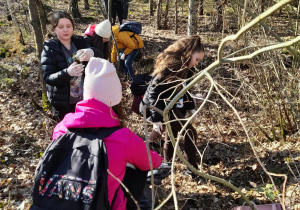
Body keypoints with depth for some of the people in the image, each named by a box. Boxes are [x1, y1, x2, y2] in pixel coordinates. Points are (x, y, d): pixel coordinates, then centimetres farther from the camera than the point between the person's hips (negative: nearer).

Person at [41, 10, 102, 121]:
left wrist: (92, 52, -35)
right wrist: (67, 73, -35)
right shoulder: (49, 49, -9)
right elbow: (48, 78, -16)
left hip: (85, 99, 3)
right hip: (63, 103, -3)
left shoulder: (80, 42, 0)